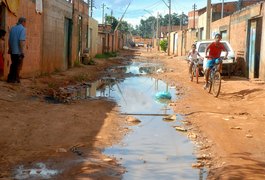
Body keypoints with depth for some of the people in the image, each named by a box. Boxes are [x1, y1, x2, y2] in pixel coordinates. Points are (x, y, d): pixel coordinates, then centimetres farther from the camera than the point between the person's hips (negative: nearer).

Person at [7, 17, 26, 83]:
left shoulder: (12, 28, 9)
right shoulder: (22, 29, -11)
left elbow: (9, 40, 12)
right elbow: (21, 41, -20)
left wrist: (9, 49, 22)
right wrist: (22, 52, -19)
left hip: (12, 51, 6)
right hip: (18, 51, -6)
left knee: (13, 65, 17)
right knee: (18, 65, 5)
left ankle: (10, 78, 18)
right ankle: (15, 79, 9)